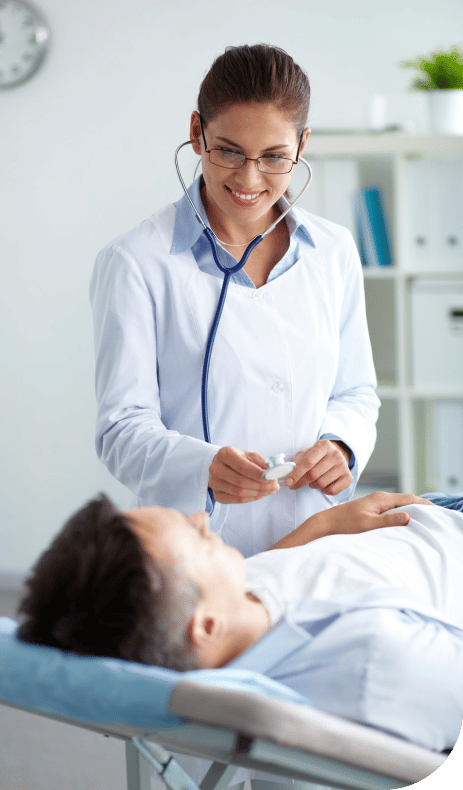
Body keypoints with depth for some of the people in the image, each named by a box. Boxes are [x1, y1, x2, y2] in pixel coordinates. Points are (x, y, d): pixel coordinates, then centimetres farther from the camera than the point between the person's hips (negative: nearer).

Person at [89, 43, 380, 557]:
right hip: (192, 550, -3)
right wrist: (204, 469, -24)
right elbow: (123, 427, -5)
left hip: (315, 544, 3)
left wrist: (339, 445, -3)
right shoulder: (136, 263, -2)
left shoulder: (334, 253, 11)